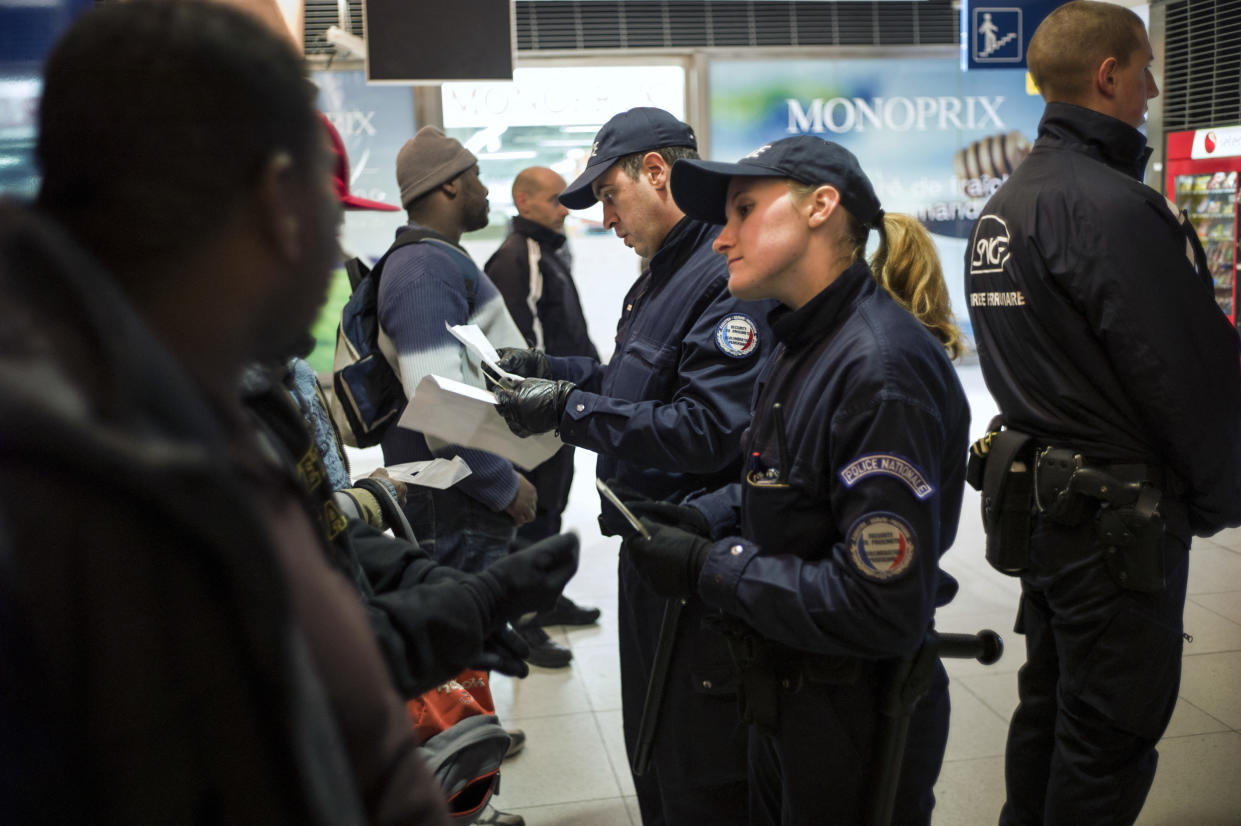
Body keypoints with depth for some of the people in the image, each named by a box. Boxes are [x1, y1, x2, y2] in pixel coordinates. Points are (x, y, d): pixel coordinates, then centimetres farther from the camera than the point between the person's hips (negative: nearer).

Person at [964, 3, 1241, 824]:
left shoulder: (1003, 206, 9)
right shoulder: (1114, 207, -20)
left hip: (1038, 499, 9)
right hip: (1118, 517, -9)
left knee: (1050, 706, 21)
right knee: (1110, 737, 6)